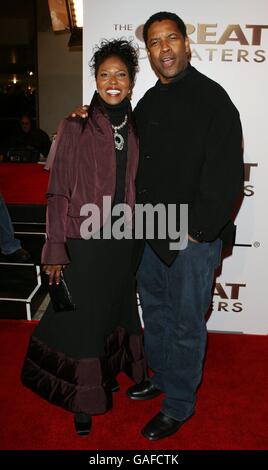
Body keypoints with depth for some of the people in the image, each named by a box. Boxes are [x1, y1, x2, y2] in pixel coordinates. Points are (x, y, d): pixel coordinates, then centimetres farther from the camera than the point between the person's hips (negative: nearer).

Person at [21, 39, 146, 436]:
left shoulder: (135, 128, 5)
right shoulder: (76, 126, -7)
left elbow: (137, 186, 10)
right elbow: (59, 191, -9)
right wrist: (55, 249, -13)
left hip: (123, 240, 5)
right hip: (84, 240, -4)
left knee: (117, 309, 17)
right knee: (82, 316, 6)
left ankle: (106, 379, 41)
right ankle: (81, 399, 27)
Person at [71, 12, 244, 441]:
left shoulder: (211, 98, -12)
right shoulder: (148, 102, 12)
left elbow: (226, 176, -16)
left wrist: (196, 229, -17)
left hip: (194, 235, -7)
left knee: (186, 324, 7)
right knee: (154, 309, 21)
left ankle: (179, 405, 27)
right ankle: (160, 376, 44)